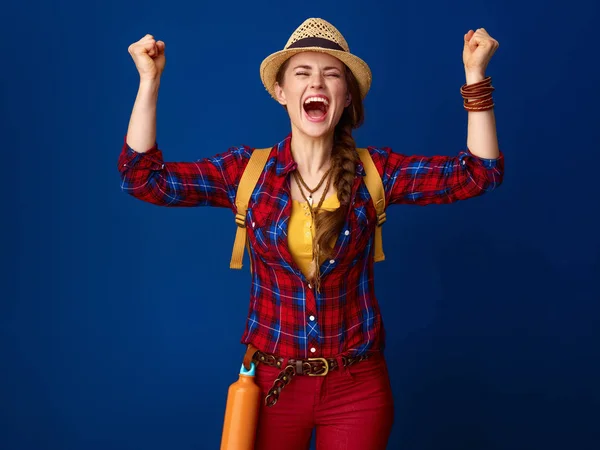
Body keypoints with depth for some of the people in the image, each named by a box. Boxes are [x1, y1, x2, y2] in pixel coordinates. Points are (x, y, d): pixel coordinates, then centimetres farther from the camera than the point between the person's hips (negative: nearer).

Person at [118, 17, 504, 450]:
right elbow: (143, 177, -8)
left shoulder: (373, 171, -4)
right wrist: (150, 79, -15)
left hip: (358, 387, 0)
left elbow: (479, 174, -9)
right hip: (272, 381, 0)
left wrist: (475, 73, -16)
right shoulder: (247, 169, -4)